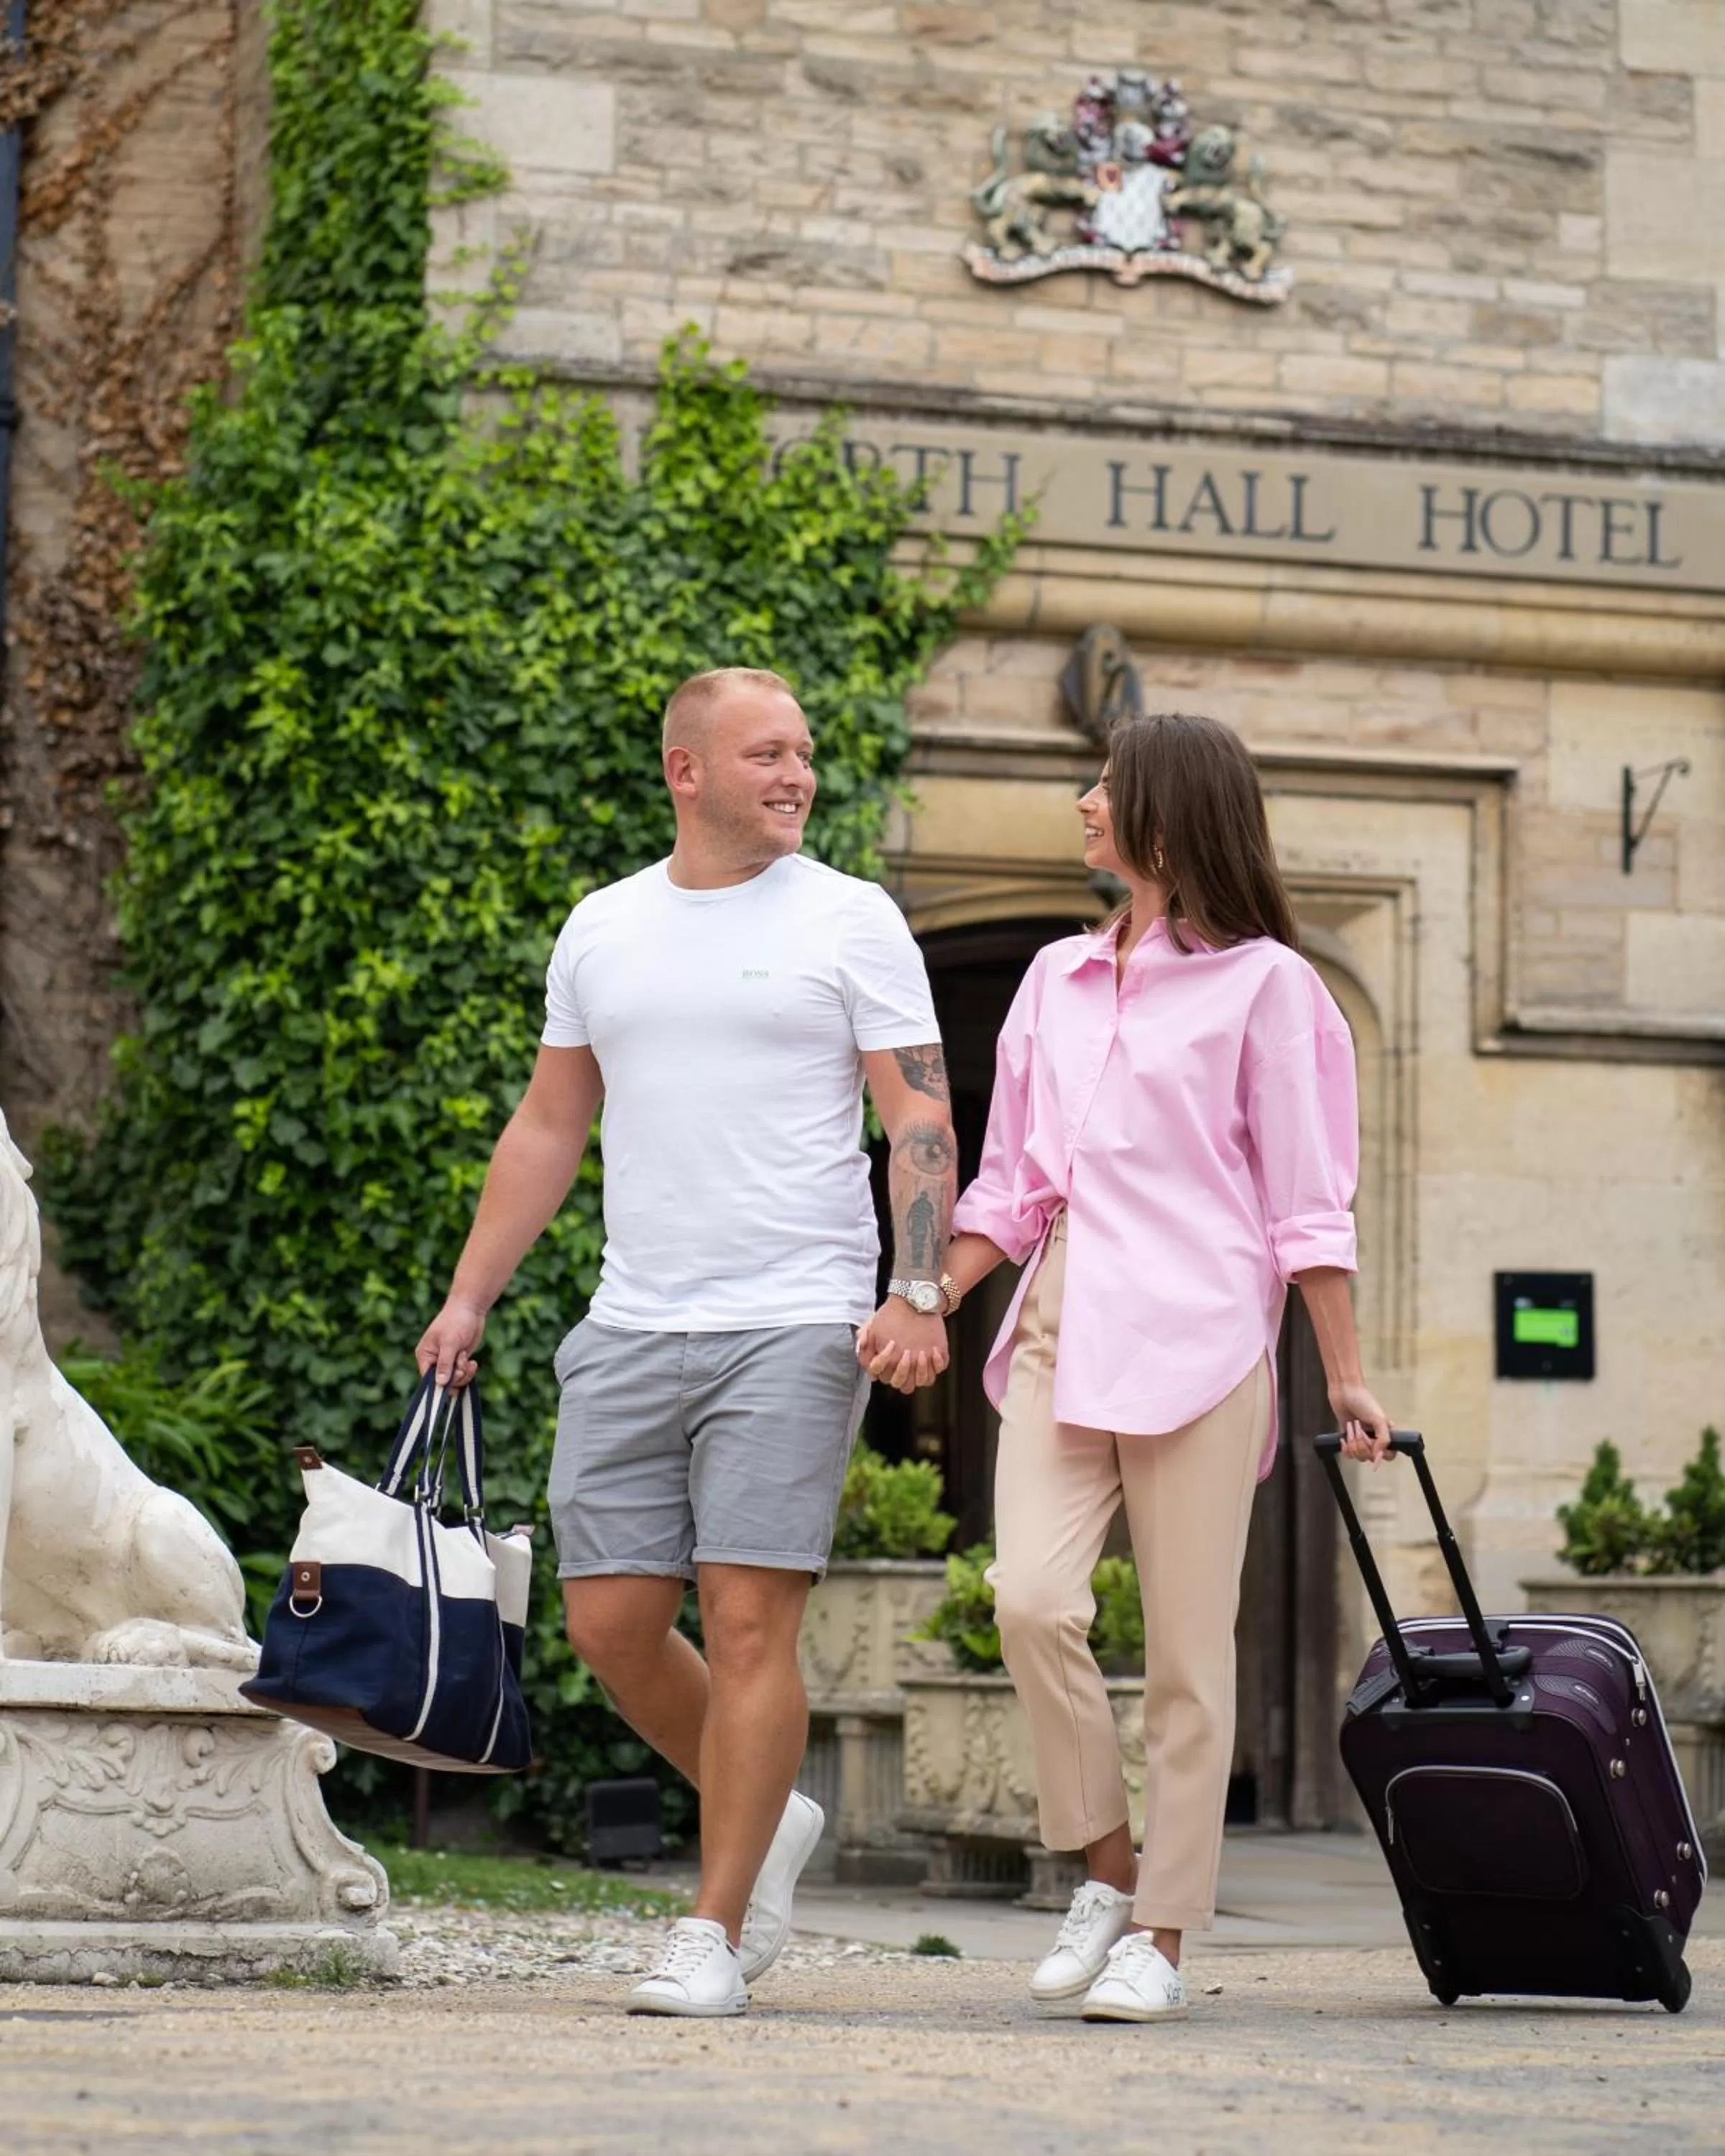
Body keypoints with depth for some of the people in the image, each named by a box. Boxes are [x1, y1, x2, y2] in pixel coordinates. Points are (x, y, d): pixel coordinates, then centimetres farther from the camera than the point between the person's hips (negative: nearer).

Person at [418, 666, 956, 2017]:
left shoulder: (850, 920, 2)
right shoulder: (603, 930, 14)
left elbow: (920, 1119, -3)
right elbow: (548, 1129, 19)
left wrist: (919, 1289, -16)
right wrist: (470, 1297, 15)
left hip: (793, 1329, -4)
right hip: (631, 1329, 5)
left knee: (749, 1618, -9)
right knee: (612, 1620, 2)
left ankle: (712, 1931, -1)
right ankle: (767, 1818, 26)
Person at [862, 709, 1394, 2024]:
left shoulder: (1262, 982, 4)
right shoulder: (1057, 980, 18)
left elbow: (1306, 1205, 3)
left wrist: (1345, 1375, -1)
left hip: (1198, 1340, -4)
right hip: (1063, 1332, 4)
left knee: (1187, 1648, -3)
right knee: (1032, 1601, -13)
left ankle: (1163, 1938, 4)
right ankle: (1108, 1873, 4)